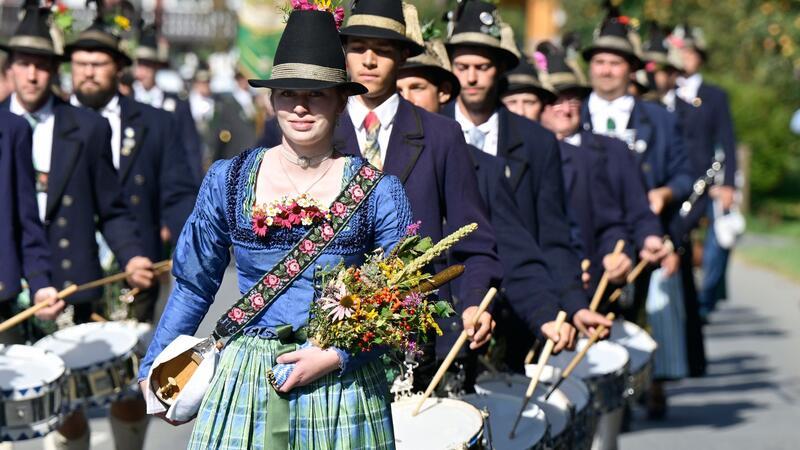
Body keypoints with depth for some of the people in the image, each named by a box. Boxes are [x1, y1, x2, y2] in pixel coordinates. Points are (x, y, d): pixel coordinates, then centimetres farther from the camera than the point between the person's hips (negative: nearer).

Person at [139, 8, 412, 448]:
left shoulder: (379, 193, -3)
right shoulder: (227, 181, 2)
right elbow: (194, 284, 11)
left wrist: (337, 357, -14)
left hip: (342, 386, -1)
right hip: (245, 381, 1)